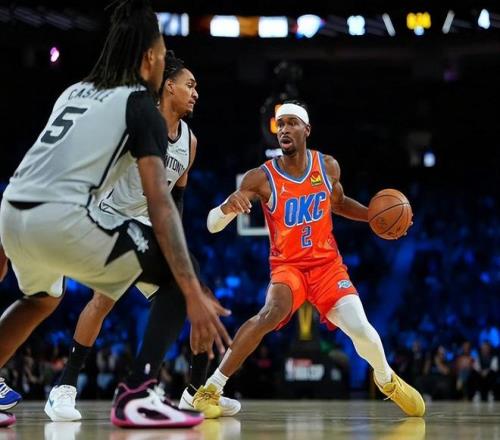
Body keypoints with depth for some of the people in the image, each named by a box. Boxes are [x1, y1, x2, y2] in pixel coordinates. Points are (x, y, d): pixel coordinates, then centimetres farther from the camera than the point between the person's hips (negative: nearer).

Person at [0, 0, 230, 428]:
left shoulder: (74, 92, 25)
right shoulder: (141, 105, 4)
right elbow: (159, 202, -8)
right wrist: (195, 295, -13)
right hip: (61, 218, -8)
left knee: (40, 299, 37)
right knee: (179, 274, 5)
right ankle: (137, 396, -6)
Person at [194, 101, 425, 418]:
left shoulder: (328, 167, -2)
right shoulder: (261, 178, -14)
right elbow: (212, 226, -15)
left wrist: (373, 215, 5)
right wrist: (228, 207, -37)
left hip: (327, 264, 3)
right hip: (287, 265, -3)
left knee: (360, 328, -14)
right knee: (272, 312, -34)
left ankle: (387, 379, 22)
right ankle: (211, 388, -25)